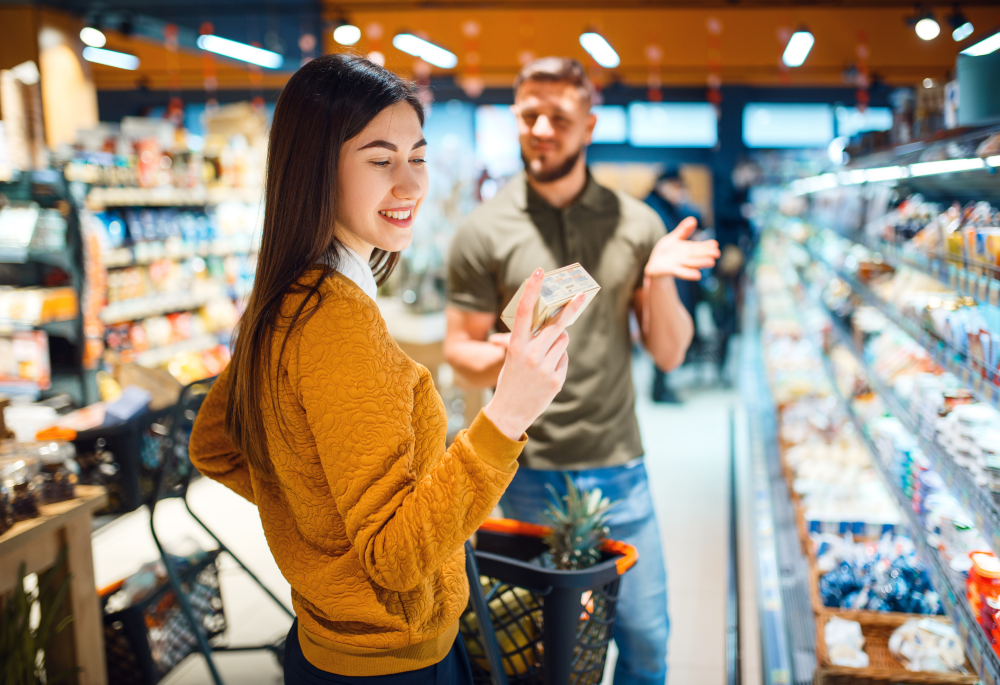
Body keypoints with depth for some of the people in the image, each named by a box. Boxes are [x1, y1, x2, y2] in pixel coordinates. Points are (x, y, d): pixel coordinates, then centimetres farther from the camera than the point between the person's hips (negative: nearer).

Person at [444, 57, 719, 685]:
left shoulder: (637, 225, 1)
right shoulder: (485, 232, -4)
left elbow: (669, 353, 3)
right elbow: (460, 351, -2)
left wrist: (657, 280, -15)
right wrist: (502, 359, -23)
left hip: (618, 468, 2)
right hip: (526, 472, -1)